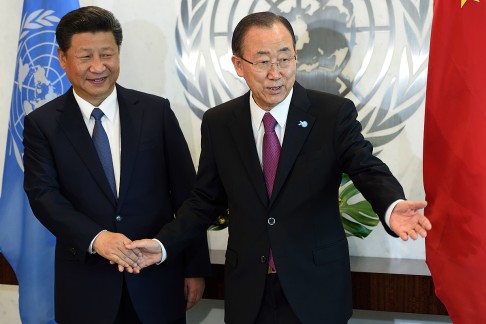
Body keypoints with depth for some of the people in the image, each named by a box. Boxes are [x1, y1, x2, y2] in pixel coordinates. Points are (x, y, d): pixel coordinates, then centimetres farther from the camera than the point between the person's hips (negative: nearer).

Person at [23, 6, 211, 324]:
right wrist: (95, 238, -25)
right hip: (85, 286, 0)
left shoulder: (156, 110, 0)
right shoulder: (42, 123, 0)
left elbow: (185, 194, 2)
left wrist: (196, 267, 2)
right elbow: (43, 194, -9)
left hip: (157, 278, 1)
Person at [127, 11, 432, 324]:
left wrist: (392, 207, -37)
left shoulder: (334, 113, -8)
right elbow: (207, 199, 6)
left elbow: (369, 169, -15)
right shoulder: (218, 123, -1)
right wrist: (164, 244, -6)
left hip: (316, 287, -2)